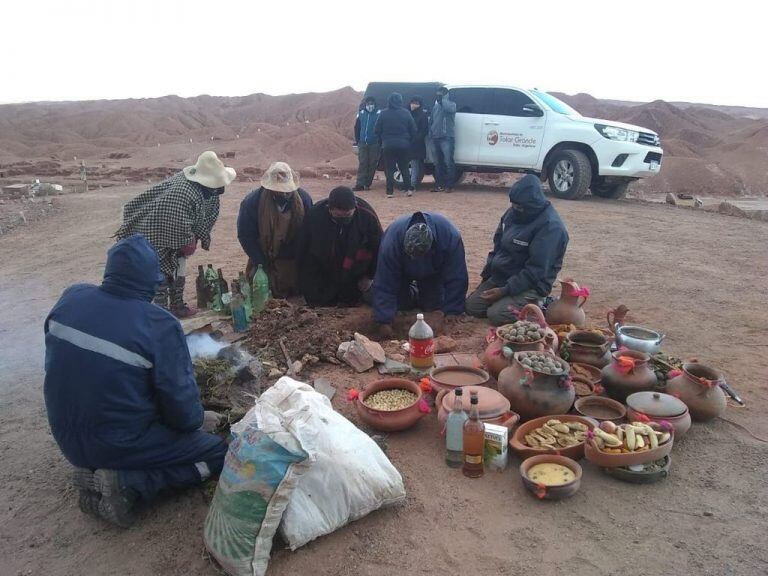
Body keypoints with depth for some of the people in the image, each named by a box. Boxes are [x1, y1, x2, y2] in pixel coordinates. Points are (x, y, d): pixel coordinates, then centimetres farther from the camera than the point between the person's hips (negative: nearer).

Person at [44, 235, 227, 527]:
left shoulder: (71, 297, -7)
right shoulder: (160, 326, -24)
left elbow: (58, 364, 10)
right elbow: (180, 406, -18)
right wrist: (199, 418, 5)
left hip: (67, 436, 7)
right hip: (120, 443, -6)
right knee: (220, 452, 5)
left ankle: (94, 468, 9)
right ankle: (127, 483, -8)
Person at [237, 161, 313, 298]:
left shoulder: (303, 198, -11)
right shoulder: (251, 202, -17)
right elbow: (245, 235, -11)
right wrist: (263, 264, -14)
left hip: (294, 261, 2)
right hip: (264, 259, -1)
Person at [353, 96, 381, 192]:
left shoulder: (379, 114, -4)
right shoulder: (361, 113, 6)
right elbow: (357, 128, 13)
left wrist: (380, 142, -7)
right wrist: (357, 140, 9)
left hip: (374, 144, -2)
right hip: (363, 143, 3)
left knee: (372, 164, 2)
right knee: (362, 164, -1)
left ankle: (368, 184, 9)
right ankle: (360, 184, -3)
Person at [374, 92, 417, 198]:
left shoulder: (383, 114, -3)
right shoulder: (406, 113, -1)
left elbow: (377, 130, 0)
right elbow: (413, 130, 1)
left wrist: (382, 142, 12)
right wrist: (409, 141, 13)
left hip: (388, 145, -1)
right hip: (403, 145, 1)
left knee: (389, 169, 4)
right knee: (404, 168, 12)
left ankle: (390, 191, -1)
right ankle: (407, 188, 11)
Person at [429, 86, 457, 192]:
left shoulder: (451, 104, 4)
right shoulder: (435, 106, 21)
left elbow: (450, 108, -21)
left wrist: (442, 99, -14)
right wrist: (430, 135, 11)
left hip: (446, 138, -6)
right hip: (435, 138, 6)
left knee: (448, 162, -8)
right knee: (437, 163, 7)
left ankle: (449, 185, -6)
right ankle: (439, 185, 12)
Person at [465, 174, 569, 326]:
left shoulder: (550, 226, -23)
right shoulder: (514, 212, 1)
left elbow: (536, 270, -24)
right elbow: (498, 246, 13)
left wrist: (505, 291, -24)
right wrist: (486, 275, 8)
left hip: (530, 285, -7)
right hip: (499, 277, 8)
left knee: (496, 315, -24)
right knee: (472, 306, -4)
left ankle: (537, 305, 0)